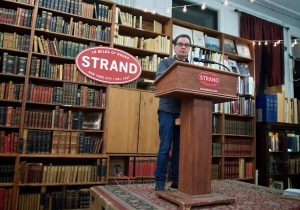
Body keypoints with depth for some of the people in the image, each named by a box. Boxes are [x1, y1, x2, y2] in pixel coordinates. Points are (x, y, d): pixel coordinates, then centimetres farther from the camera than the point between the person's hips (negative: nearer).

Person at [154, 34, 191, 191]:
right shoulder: (165, 63, 6)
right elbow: (159, 79, -13)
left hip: (185, 111, 4)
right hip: (168, 110, -4)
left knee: (180, 147, 8)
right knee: (165, 147, -2)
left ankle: (176, 180, 18)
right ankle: (160, 181, 8)